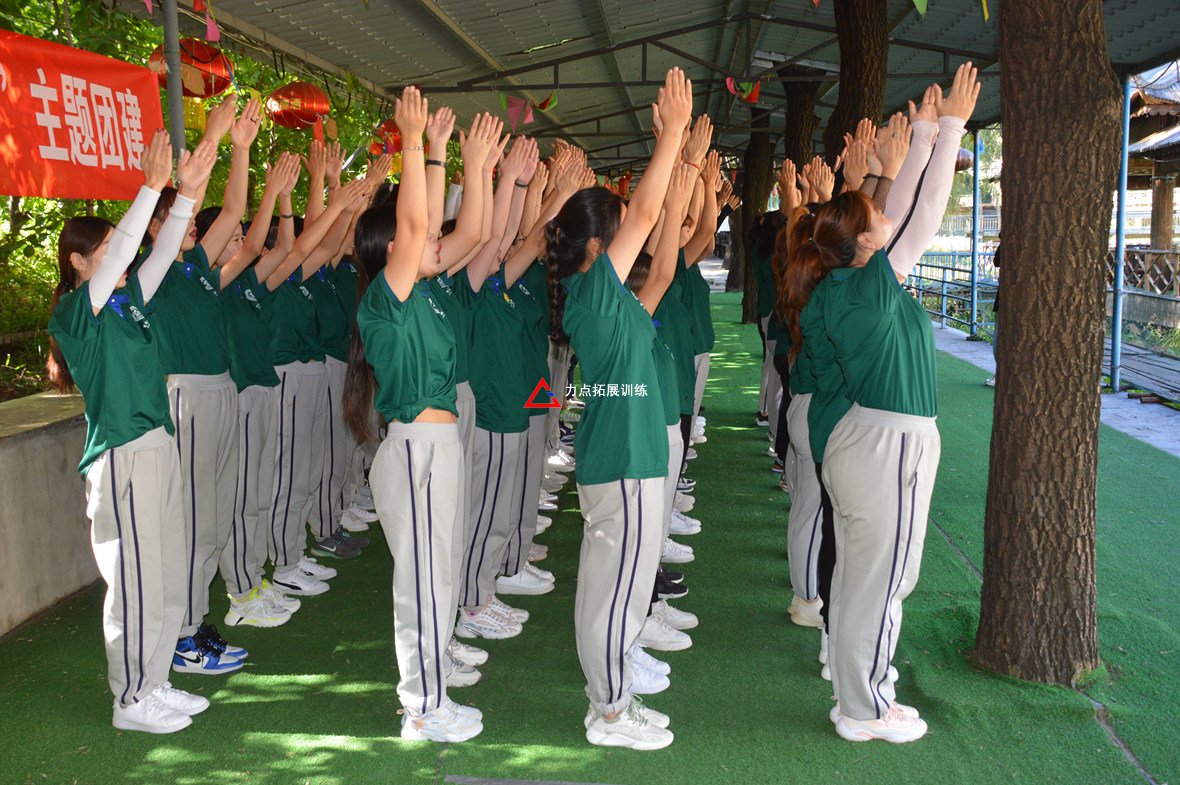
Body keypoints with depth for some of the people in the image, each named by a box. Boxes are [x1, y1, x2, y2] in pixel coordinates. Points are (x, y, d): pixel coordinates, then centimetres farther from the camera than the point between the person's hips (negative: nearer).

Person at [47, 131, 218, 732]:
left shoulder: (129, 300, 12)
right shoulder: (75, 312, -10)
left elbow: (160, 254, 8)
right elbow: (119, 251, -21)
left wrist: (188, 191, -2)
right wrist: (153, 186, -24)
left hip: (158, 446, 8)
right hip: (121, 456, -8)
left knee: (168, 578, 14)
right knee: (135, 583, 0)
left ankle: (154, 685, 28)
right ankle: (131, 701, 15)